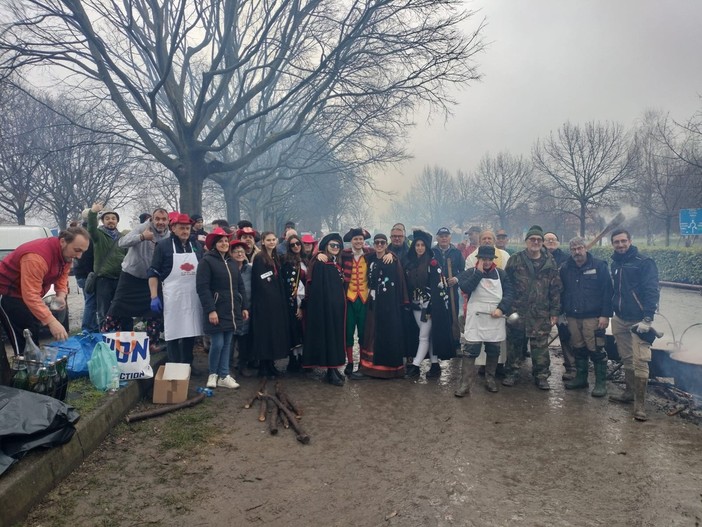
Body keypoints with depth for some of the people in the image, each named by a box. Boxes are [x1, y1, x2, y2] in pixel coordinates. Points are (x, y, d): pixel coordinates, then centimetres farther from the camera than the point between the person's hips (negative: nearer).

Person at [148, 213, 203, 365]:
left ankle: (188, 367, 22)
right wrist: (154, 297, -11)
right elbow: (153, 272, -4)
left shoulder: (196, 246, 11)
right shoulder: (163, 245, -2)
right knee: (173, 334, 1)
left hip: (193, 298, 4)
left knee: (191, 332, 10)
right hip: (173, 298, -4)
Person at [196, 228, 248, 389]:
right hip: (216, 311, -6)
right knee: (217, 344, -5)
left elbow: (240, 286, 17)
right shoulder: (206, 261, -7)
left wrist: (244, 307, 11)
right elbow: (202, 288, -14)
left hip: (232, 311, 6)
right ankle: (212, 374, 16)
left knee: (227, 344, 9)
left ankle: (224, 376, 16)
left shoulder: (232, 262, 15)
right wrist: (210, 310, -20)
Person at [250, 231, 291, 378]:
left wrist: (282, 298, 7)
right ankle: (264, 367, 4)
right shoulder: (259, 258, -8)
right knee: (265, 332, -4)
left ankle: (270, 364, 18)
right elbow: (260, 281, -14)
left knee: (276, 331, 9)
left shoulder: (276, 258, 15)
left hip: (277, 301, 7)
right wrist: (271, 294, -14)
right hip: (264, 301, -7)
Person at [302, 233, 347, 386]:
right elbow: (317, 288, -16)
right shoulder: (320, 263, -10)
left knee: (336, 335, 11)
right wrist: (320, 307, -21)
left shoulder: (337, 263, 15)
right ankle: (331, 372, 2)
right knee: (328, 335, -4)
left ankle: (334, 368, 19)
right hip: (325, 305, -8)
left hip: (337, 305, 8)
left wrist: (342, 303, 15)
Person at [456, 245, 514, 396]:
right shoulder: (470, 273, 3)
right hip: (475, 318, -3)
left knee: (494, 351, 14)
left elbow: (509, 292, 3)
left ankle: (490, 379, 31)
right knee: (469, 351, -7)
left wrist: (501, 308, -12)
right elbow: (465, 288, -15)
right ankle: (465, 384, -4)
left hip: (496, 319, 3)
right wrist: (479, 272, -14)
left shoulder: (501, 274, 9)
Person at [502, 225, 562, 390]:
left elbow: (555, 289, 6)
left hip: (541, 314, 1)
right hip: (517, 311, -1)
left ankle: (541, 376, 19)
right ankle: (512, 373, 22)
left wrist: (555, 312, 2)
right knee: (514, 343, 8)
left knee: (540, 346, 5)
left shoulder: (550, 263, 5)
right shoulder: (515, 260, 0)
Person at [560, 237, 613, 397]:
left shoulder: (599, 266, -5)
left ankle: (601, 382, 9)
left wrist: (605, 315, -13)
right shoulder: (565, 268, 8)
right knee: (578, 349, 13)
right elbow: (561, 292, 13)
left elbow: (607, 292, -8)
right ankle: (580, 377, 26)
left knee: (597, 350, -2)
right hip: (572, 317, 4)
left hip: (593, 317, -4)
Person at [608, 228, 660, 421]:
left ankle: (640, 404, -3)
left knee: (639, 362, -9)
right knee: (626, 359, 15)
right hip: (620, 319, 6)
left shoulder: (644, 262, -9)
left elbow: (652, 291, -15)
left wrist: (647, 319, -21)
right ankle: (630, 392, 28)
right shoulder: (615, 264, 11)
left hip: (638, 320, -6)